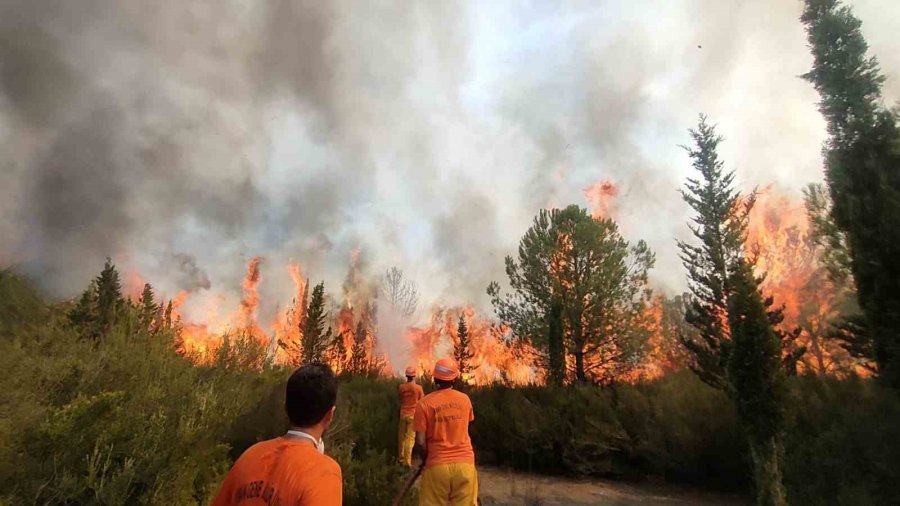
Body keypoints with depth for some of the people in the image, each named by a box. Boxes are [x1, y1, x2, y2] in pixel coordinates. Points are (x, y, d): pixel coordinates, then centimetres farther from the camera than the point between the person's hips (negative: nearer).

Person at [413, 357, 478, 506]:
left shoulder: (424, 403, -8)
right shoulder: (465, 399, 1)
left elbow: (420, 442, -9)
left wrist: (426, 459, 8)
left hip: (437, 466, -2)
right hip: (465, 464, 2)